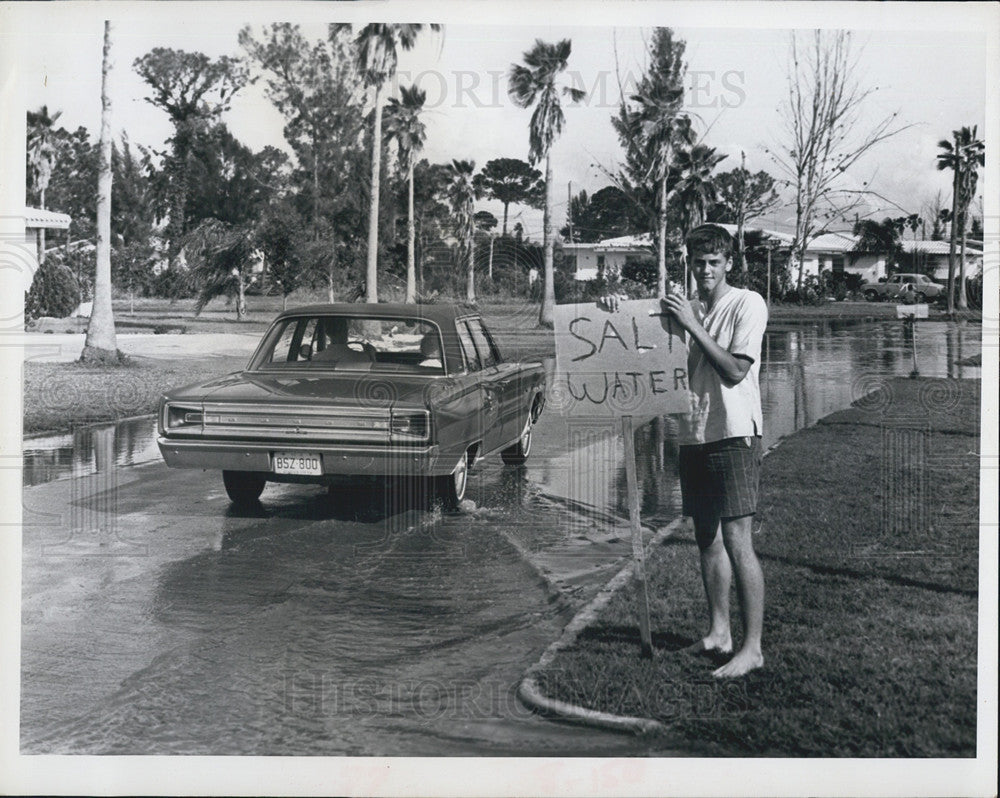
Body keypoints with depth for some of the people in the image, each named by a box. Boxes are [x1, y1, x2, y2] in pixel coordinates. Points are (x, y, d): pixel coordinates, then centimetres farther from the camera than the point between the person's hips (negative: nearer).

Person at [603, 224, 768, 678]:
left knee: (737, 541, -11)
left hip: (734, 435, -7)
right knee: (707, 538, 12)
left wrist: (691, 324, -17)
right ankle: (718, 633, 22)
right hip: (693, 435, 7)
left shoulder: (747, 304, -5)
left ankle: (753, 648, -8)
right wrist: (619, 310, -3)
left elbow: (735, 371, -14)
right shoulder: (684, 307, 15)